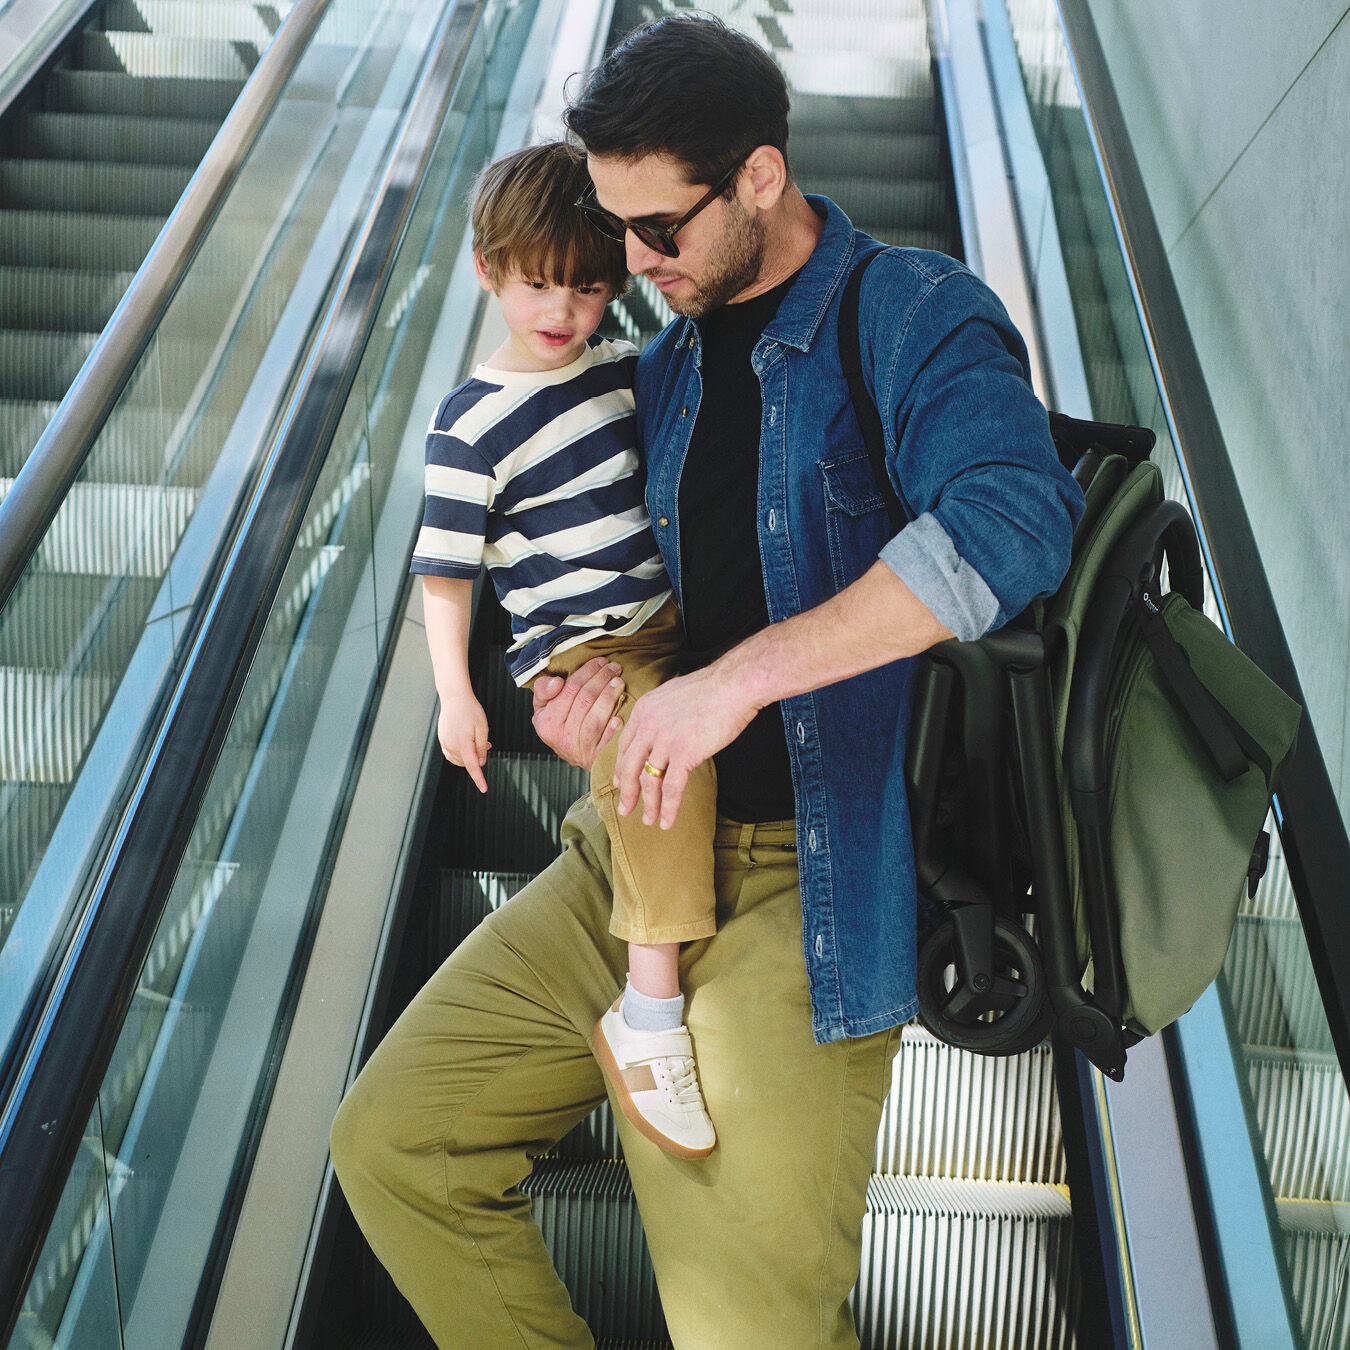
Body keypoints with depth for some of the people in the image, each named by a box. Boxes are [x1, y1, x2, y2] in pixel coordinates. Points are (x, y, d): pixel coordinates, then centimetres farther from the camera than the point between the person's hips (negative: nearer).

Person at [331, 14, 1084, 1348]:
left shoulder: (913, 315, -8)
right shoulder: (664, 369, 14)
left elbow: (1014, 518, -28)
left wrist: (740, 675, -29)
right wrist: (572, 688, 1)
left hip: (811, 884, -7)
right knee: (390, 1140, 2)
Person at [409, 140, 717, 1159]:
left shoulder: (626, 370, 9)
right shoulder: (473, 423, -10)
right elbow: (445, 568, -7)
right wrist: (454, 691, -12)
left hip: (665, 620, 8)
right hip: (575, 651, -7)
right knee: (668, 746, -31)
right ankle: (650, 1011, -25)